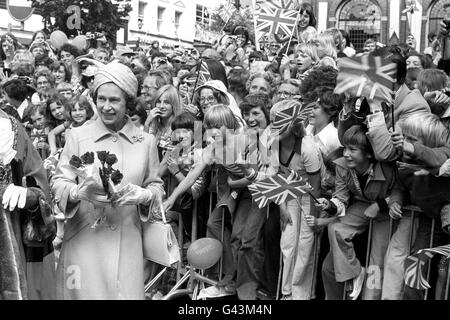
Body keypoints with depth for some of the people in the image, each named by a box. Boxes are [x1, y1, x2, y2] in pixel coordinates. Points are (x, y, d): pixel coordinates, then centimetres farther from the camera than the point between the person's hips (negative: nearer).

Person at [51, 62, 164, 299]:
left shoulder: (146, 141, 3)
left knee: (126, 292, 4)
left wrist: (144, 195, -13)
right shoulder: (78, 136, -2)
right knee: (85, 292, 5)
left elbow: (156, 186, 9)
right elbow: (58, 183, -1)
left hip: (127, 241, 1)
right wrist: (78, 192, -22)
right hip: (83, 239, -1)